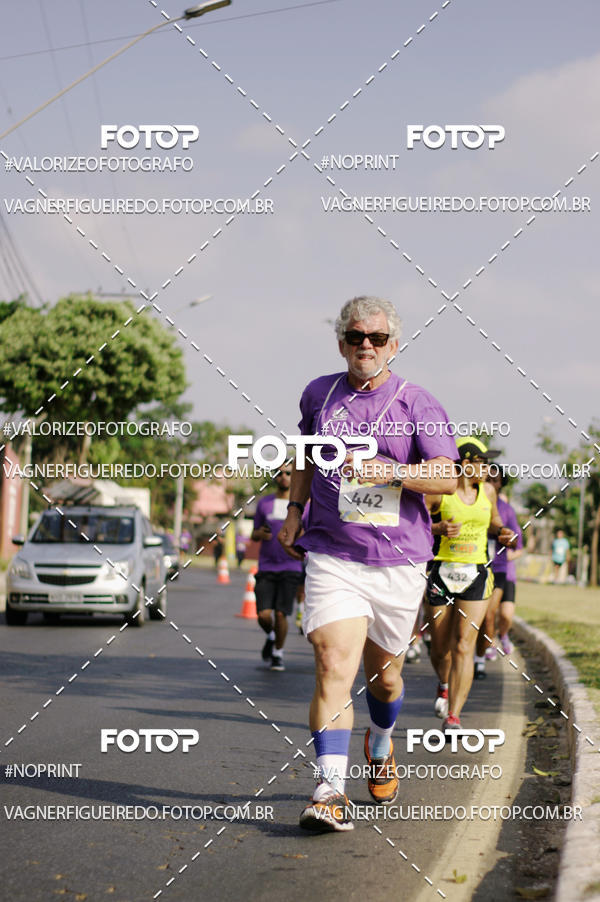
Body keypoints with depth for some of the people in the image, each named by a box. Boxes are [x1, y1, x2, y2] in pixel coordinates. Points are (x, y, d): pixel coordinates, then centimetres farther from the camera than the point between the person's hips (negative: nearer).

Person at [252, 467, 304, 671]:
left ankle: (278, 654, 13)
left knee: (281, 614, -9)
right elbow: (254, 535, 16)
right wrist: (260, 534, -7)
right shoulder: (264, 503, 10)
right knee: (264, 615, -9)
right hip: (266, 568, 1)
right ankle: (271, 636, 25)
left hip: (290, 568, -1)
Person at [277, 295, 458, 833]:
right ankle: (331, 791, -20)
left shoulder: (417, 404, -1)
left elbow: (447, 476, -11)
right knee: (334, 666, -17)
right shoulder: (319, 394, 8)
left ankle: (381, 745, 46)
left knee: (384, 673, 14)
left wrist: (394, 471, -26)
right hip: (331, 556, 0)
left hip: (398, 561, 0)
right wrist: (295, 510, 17)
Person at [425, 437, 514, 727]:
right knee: (440, 648, 7)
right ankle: (444, 685, 42)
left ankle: (453, 717, -13)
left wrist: (501, 532, 5)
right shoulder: (438, 491, -6)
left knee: (463, 647, -12)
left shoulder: (487, 490, 9)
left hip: (476, 575, 2)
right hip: (442, 573, -2)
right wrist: (438, 528, -21)